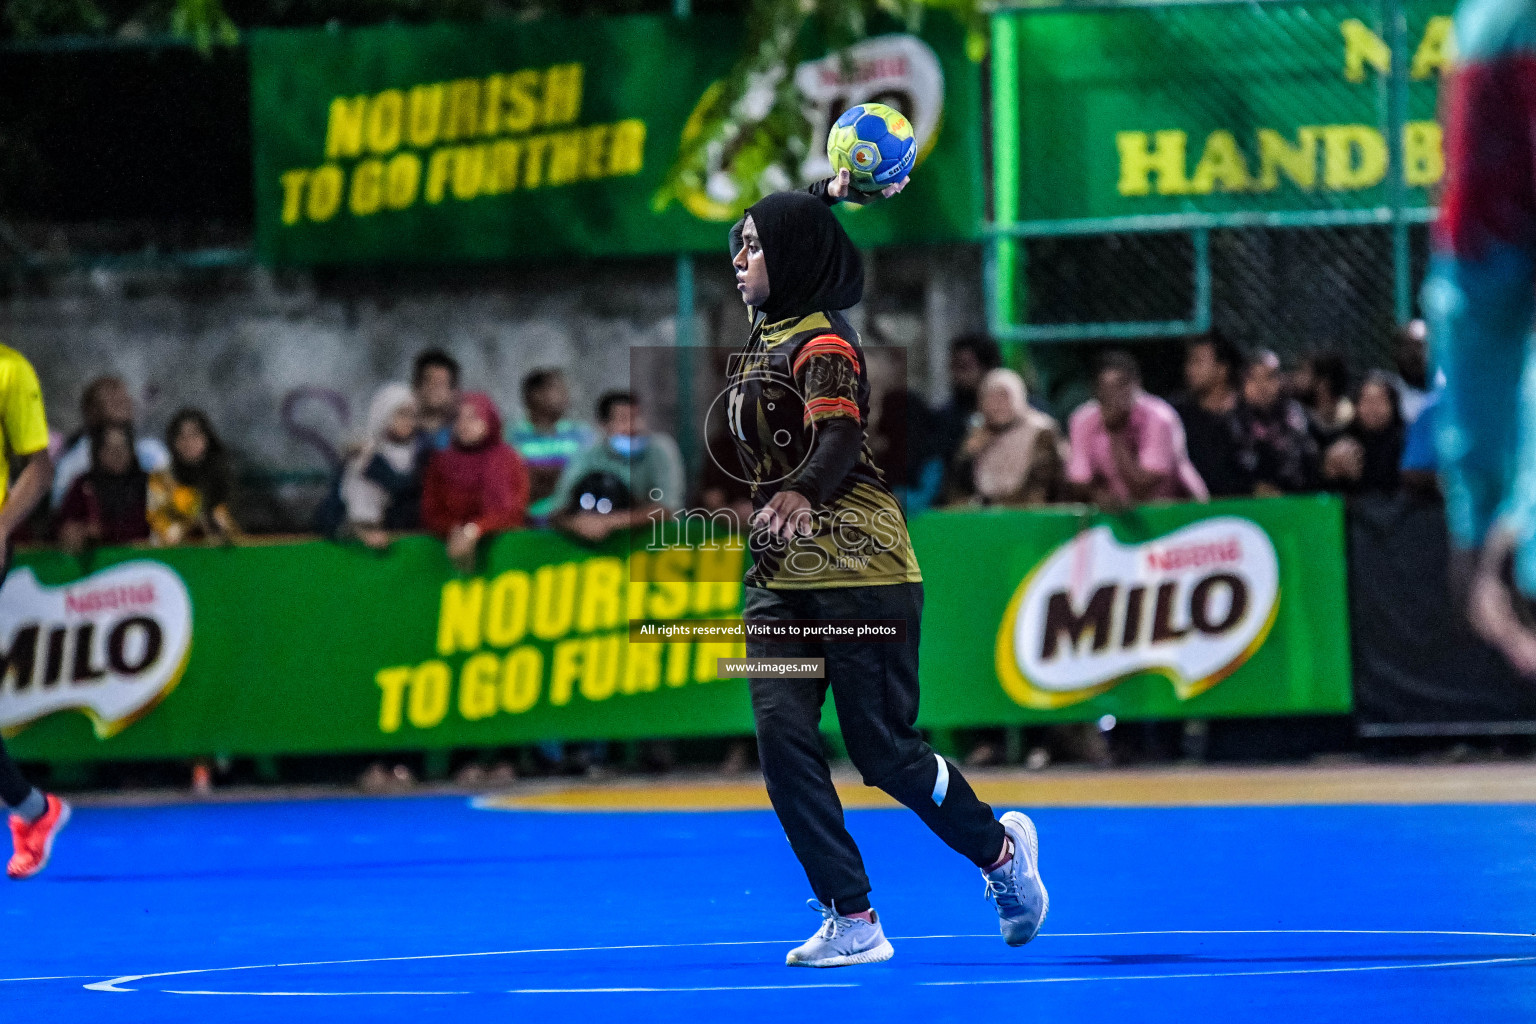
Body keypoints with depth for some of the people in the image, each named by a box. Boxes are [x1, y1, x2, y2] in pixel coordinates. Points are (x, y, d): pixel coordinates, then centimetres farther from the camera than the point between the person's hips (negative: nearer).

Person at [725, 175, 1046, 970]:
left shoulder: (822, 342, -13)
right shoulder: (767, 335, 13)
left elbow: (839, 437, -28)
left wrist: (799, 494, -46)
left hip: (858, 572, -8)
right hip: (780, 578, 8)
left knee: (885, 754, -4)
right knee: (782, 733, -10)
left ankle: (999, 849, 25)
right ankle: (851, 923, -9)